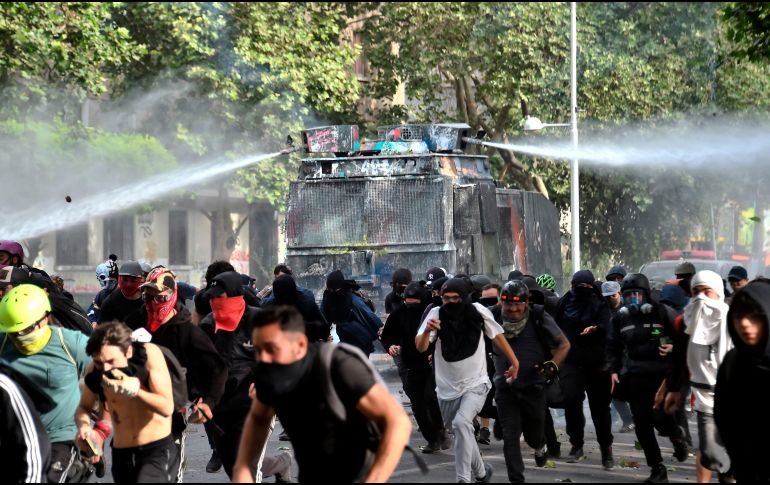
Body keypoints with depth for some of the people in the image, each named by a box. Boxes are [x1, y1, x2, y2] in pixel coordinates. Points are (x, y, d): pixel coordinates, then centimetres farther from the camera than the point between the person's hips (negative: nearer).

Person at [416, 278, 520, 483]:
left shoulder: (477, 312, -12)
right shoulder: (436, 314, -12)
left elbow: (496, 335, 4)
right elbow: (420, 347, -21)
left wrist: (514, 362, 9)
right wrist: (427, 331, -41)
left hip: (475, 384, -3)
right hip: (447, 387, 3)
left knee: (461, 423, -27)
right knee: (459, 433, 17)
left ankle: (464, 478, -23)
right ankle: (481, 471, 43)